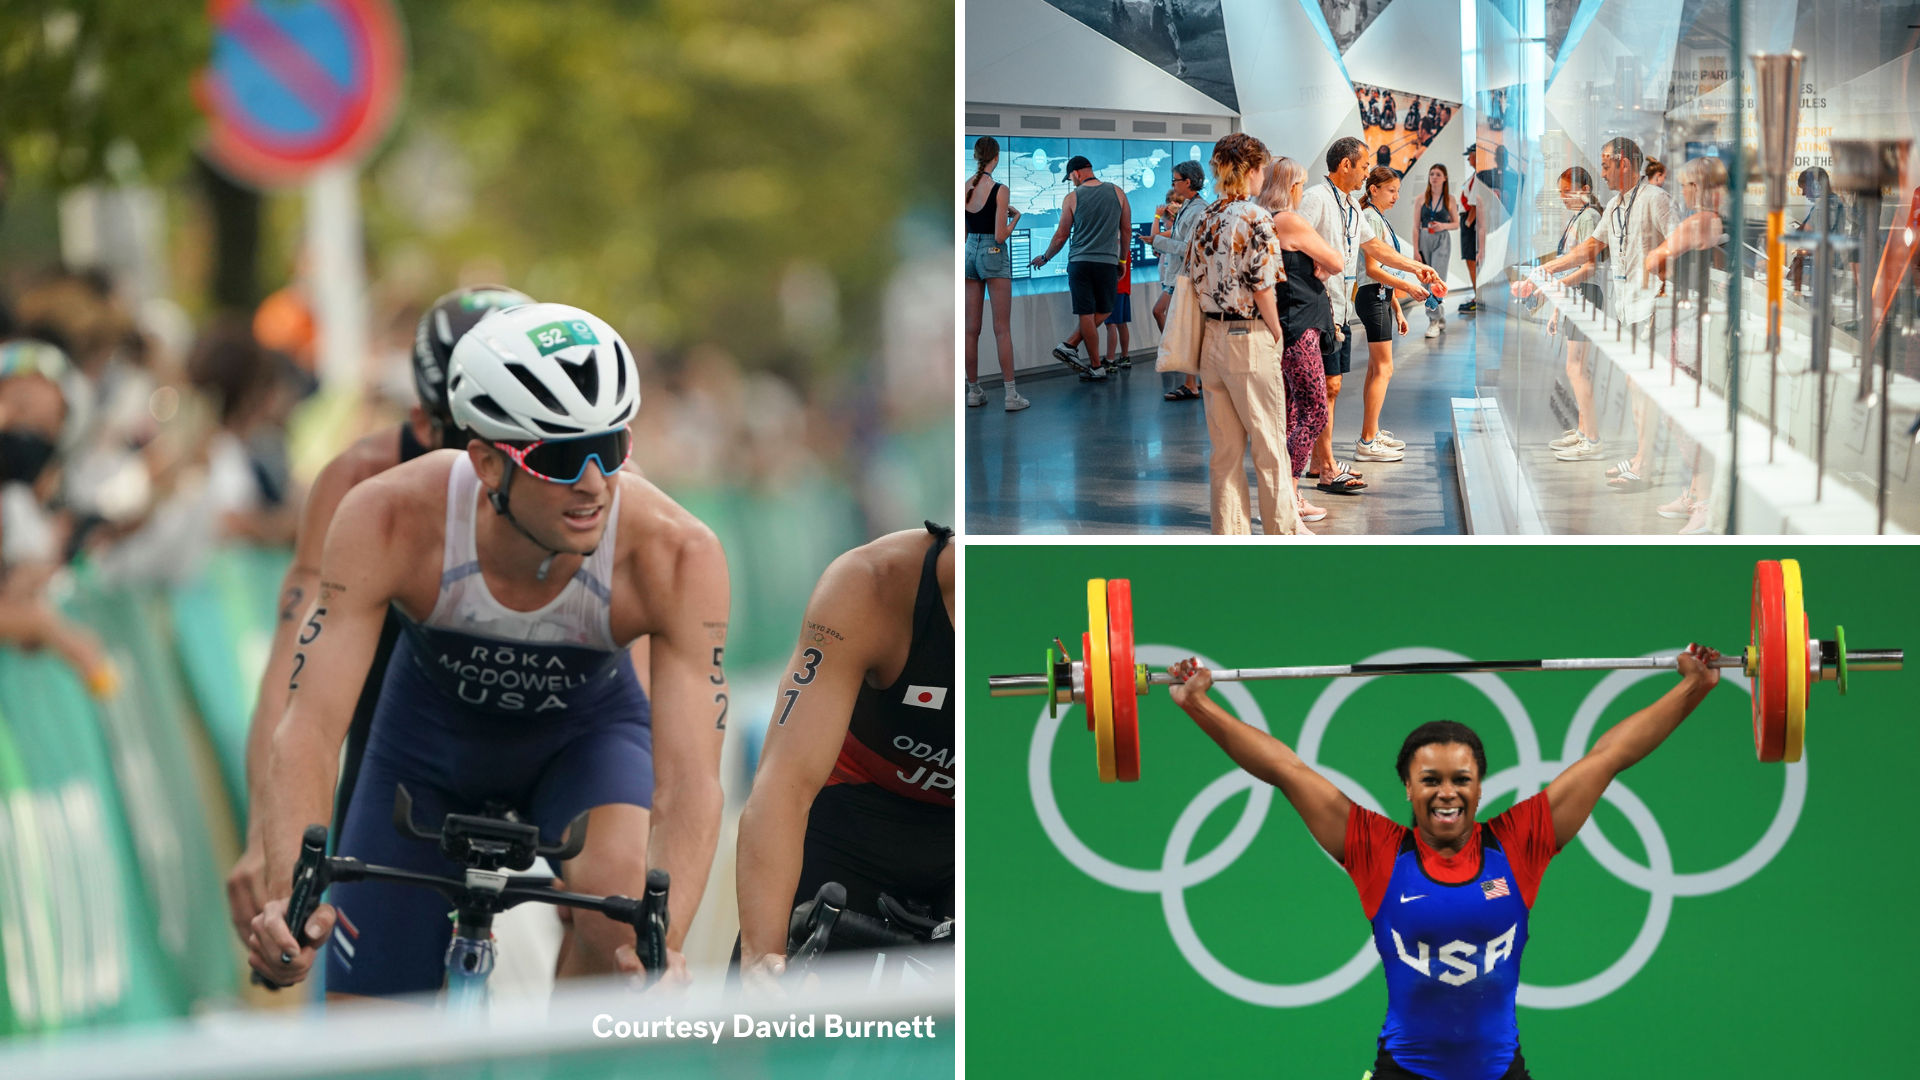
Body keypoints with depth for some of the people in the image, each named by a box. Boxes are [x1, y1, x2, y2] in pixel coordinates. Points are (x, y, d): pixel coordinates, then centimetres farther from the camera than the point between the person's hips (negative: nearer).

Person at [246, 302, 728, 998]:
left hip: (585, 730, -1)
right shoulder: (386, 520, -35)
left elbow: (689, 779, -37)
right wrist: (289, 895, -54)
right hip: (432, 731, 1)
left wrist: (666, 947, -55)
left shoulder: (677, 555, -35)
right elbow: (309, 729, -37)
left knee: (622, 887, -33)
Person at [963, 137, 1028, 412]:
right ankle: (1011, 395, -4)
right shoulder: (999, 190, -15)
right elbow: (1000, 236, -16)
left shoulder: (963, 189, 0)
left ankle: (973, 391, 15)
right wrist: (1015, 217, 1)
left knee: (971, 329, 10)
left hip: (969, 254, 5)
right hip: (994, 255, -5)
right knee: (1002, 329, -2)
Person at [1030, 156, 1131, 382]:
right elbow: (1126, 231, 9)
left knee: (1086, 314, 3)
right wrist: (1123, 260, 21)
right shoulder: (1117, 193, 5)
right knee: (1103, 311, 14)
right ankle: (1070, 346, 2)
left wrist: (1045, 258, 20)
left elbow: (1061, 236, 4)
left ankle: (1097, 367, 3)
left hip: (1079, 261, -1)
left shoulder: (1072, 198, 0)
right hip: (1107, 261, 1)